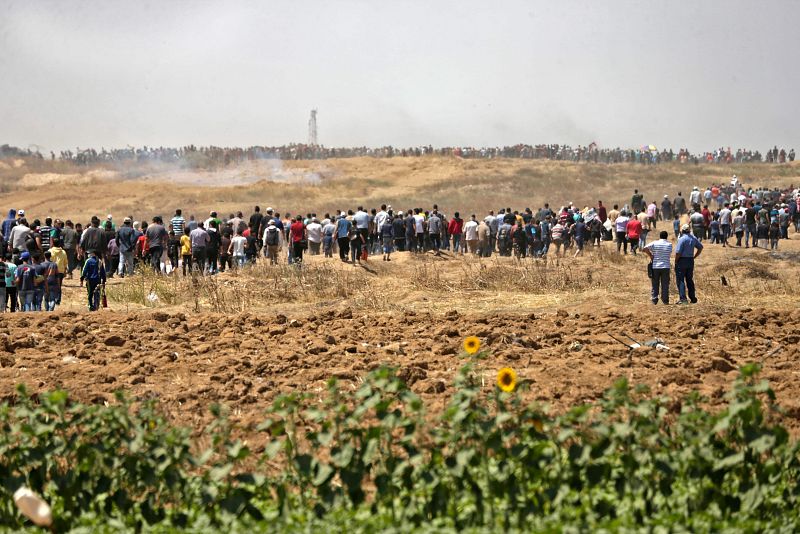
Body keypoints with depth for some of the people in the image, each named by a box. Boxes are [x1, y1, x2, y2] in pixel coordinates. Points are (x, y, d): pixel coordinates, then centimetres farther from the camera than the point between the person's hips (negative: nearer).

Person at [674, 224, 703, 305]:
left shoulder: (682, 239, -16)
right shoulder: (693, 238, 6)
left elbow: (678, 252, -20)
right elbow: (700, 247, 17)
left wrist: (676, 261, -7)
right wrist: (694, 257, 17)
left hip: (682, 261, -7)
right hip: (691, 261, 7)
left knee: (680, 280, -3)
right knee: (690, 280, 15)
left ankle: (683, 298, -10)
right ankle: (693, 297, 17)